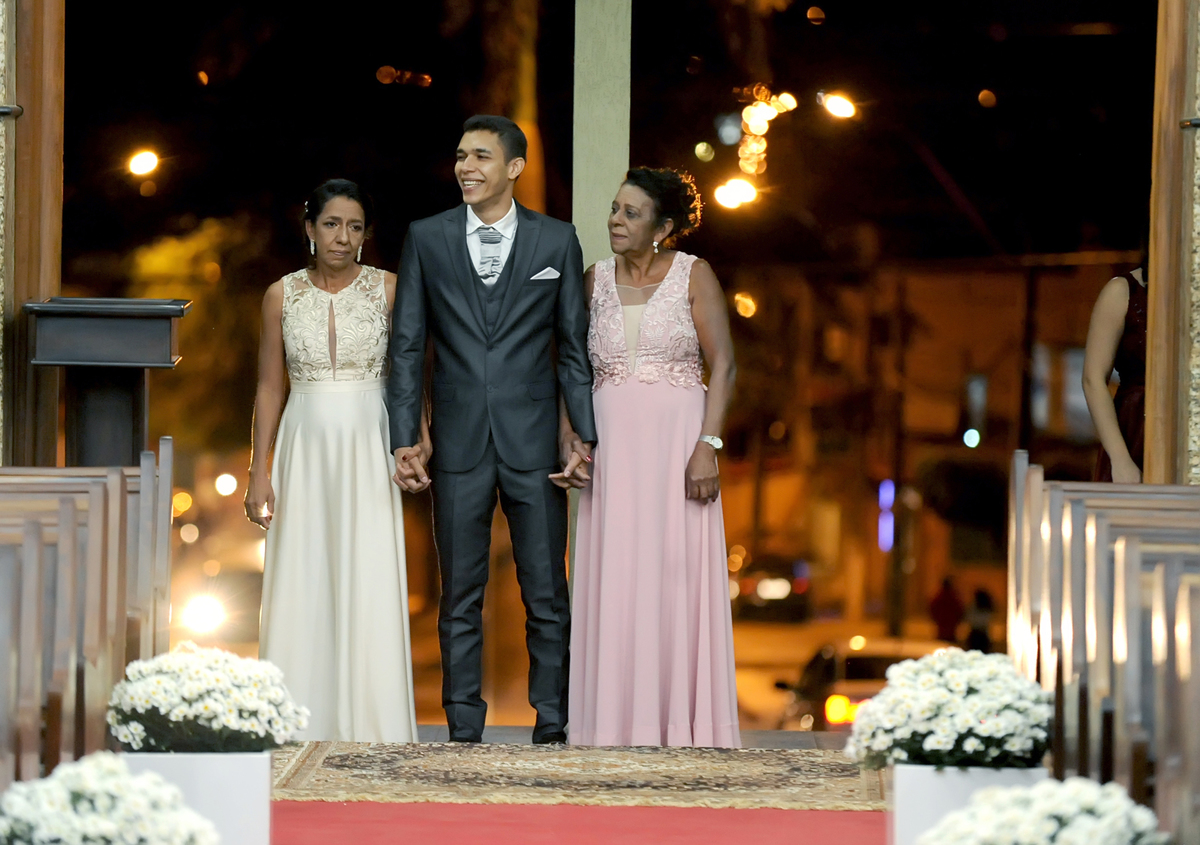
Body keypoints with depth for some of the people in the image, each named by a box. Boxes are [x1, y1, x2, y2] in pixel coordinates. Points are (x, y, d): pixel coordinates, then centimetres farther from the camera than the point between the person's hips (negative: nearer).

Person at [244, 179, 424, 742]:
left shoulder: (388, 289, 2)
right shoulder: (282, 295, 6)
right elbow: (269, 387, 8)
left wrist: (417, 429, -14)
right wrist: (258, 473, 3)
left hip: (367, 448, -1)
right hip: (304, 450, 1)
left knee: (370, 586, -6)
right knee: (301, 587, 1)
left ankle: (371, 728, 0)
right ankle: (302, 729, 7)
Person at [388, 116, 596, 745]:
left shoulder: (557, 240, 5)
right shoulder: (426, 238, 6)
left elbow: (575, 346, 7)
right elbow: (407, 347, 6)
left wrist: (584, 433, -1)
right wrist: (405, 440, -1)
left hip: (534, 443, -1)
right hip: (458, 445, 1)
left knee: (547, 595, 1)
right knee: (460, 598, 5)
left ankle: (552, 728, 7)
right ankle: (464, 731, 10)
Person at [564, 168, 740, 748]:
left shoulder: (694, 275, 1)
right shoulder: (595, 280, 11)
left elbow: (723, 367, -4)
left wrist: (707, 446, -14)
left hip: (677, 438, -3)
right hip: (611, 440, 3)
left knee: (679, 575, -4)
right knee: (614, 582, 0)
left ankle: (684, 725, 1)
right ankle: (618, 726, 4)